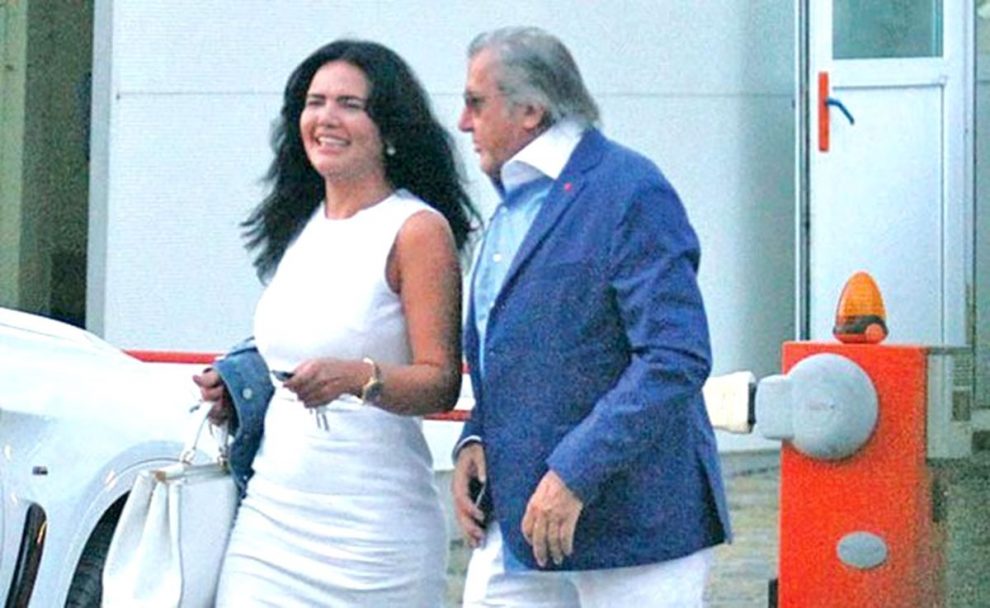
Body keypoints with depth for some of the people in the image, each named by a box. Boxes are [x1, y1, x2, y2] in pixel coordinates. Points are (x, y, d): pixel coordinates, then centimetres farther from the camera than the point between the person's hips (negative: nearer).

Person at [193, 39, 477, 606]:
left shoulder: (418, 229, -7)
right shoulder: (299, 224, 14)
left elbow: (441, 384, -13)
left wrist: (357, 377, -30)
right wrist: (236, 390, 10)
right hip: (272, 511, 6)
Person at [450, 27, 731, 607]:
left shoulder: (631, 192, -13)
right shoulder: (516, 202, 16)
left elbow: (678, 358, -20)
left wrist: (575, 473, -23)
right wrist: (474, 440, 5)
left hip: (631, 523, -8)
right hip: (516, 519, 8)